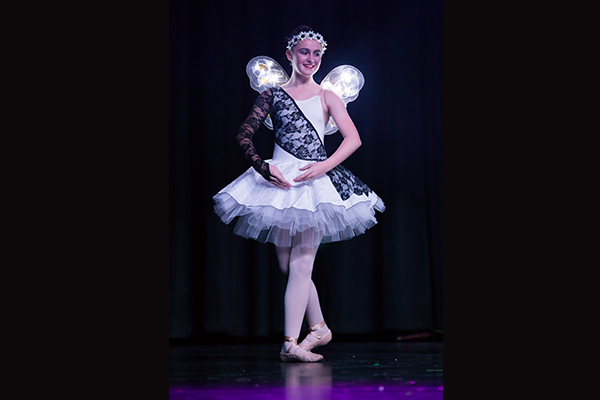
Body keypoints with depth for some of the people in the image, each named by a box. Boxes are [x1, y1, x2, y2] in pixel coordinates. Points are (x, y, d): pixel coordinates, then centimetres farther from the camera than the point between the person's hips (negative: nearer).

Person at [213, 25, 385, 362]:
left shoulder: (327, 97, 8)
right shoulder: (273, 95, 10)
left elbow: (353, 139, -1)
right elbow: (245, 135, 5)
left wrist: (325, 166, -14)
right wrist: (262, 166, -10)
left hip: (315, 183, -2)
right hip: (279, 182, 2)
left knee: (301, 263, -9)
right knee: (286, 264, 6)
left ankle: (290, 343, -9)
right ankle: (319, 328, 23)